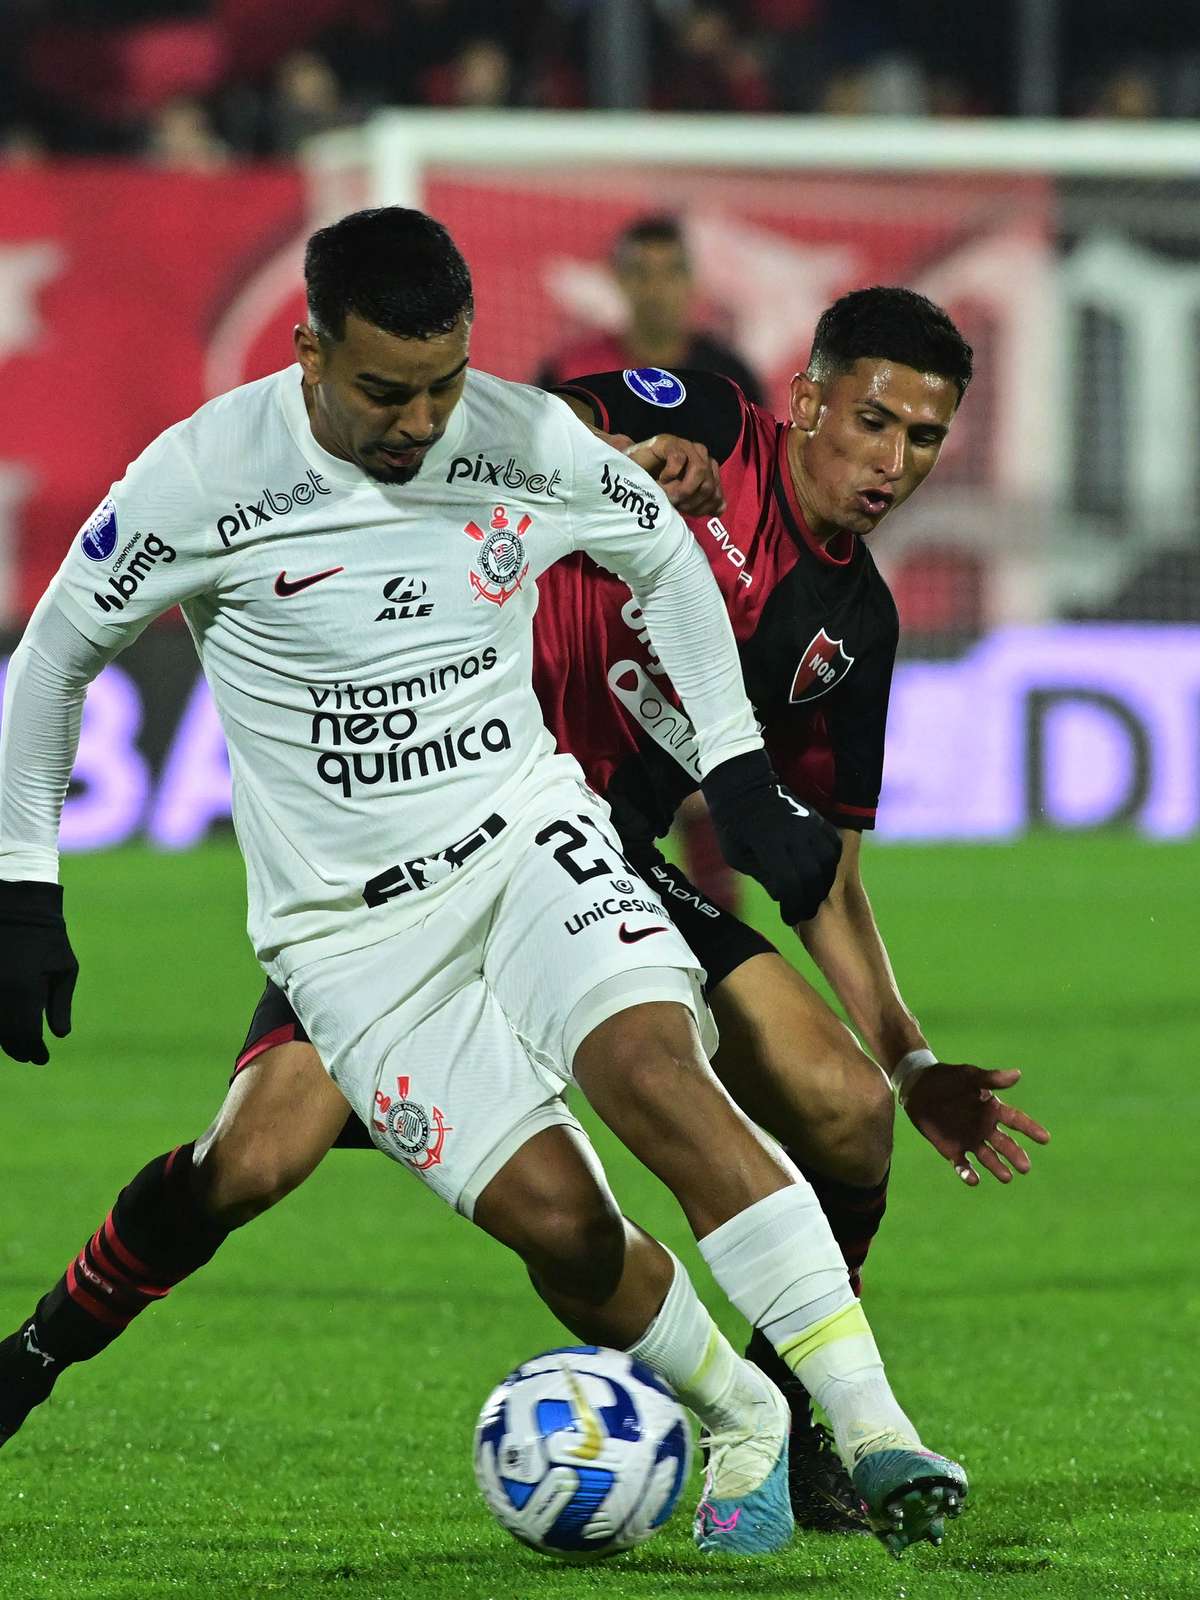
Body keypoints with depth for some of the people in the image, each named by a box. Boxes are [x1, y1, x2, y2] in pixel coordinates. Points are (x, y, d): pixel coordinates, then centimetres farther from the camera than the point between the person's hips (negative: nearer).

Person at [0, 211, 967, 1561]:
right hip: (348, 922, -1)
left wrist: (741, 778, 12)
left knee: (655, 1076, -26)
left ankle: (876, 1439, -26)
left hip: (525, 837, 1)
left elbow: (667, 558, 15)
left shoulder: (530, 442, -7)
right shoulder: (201, 480, -14)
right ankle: (744, 1430, 9)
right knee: (554, 1216, -16)